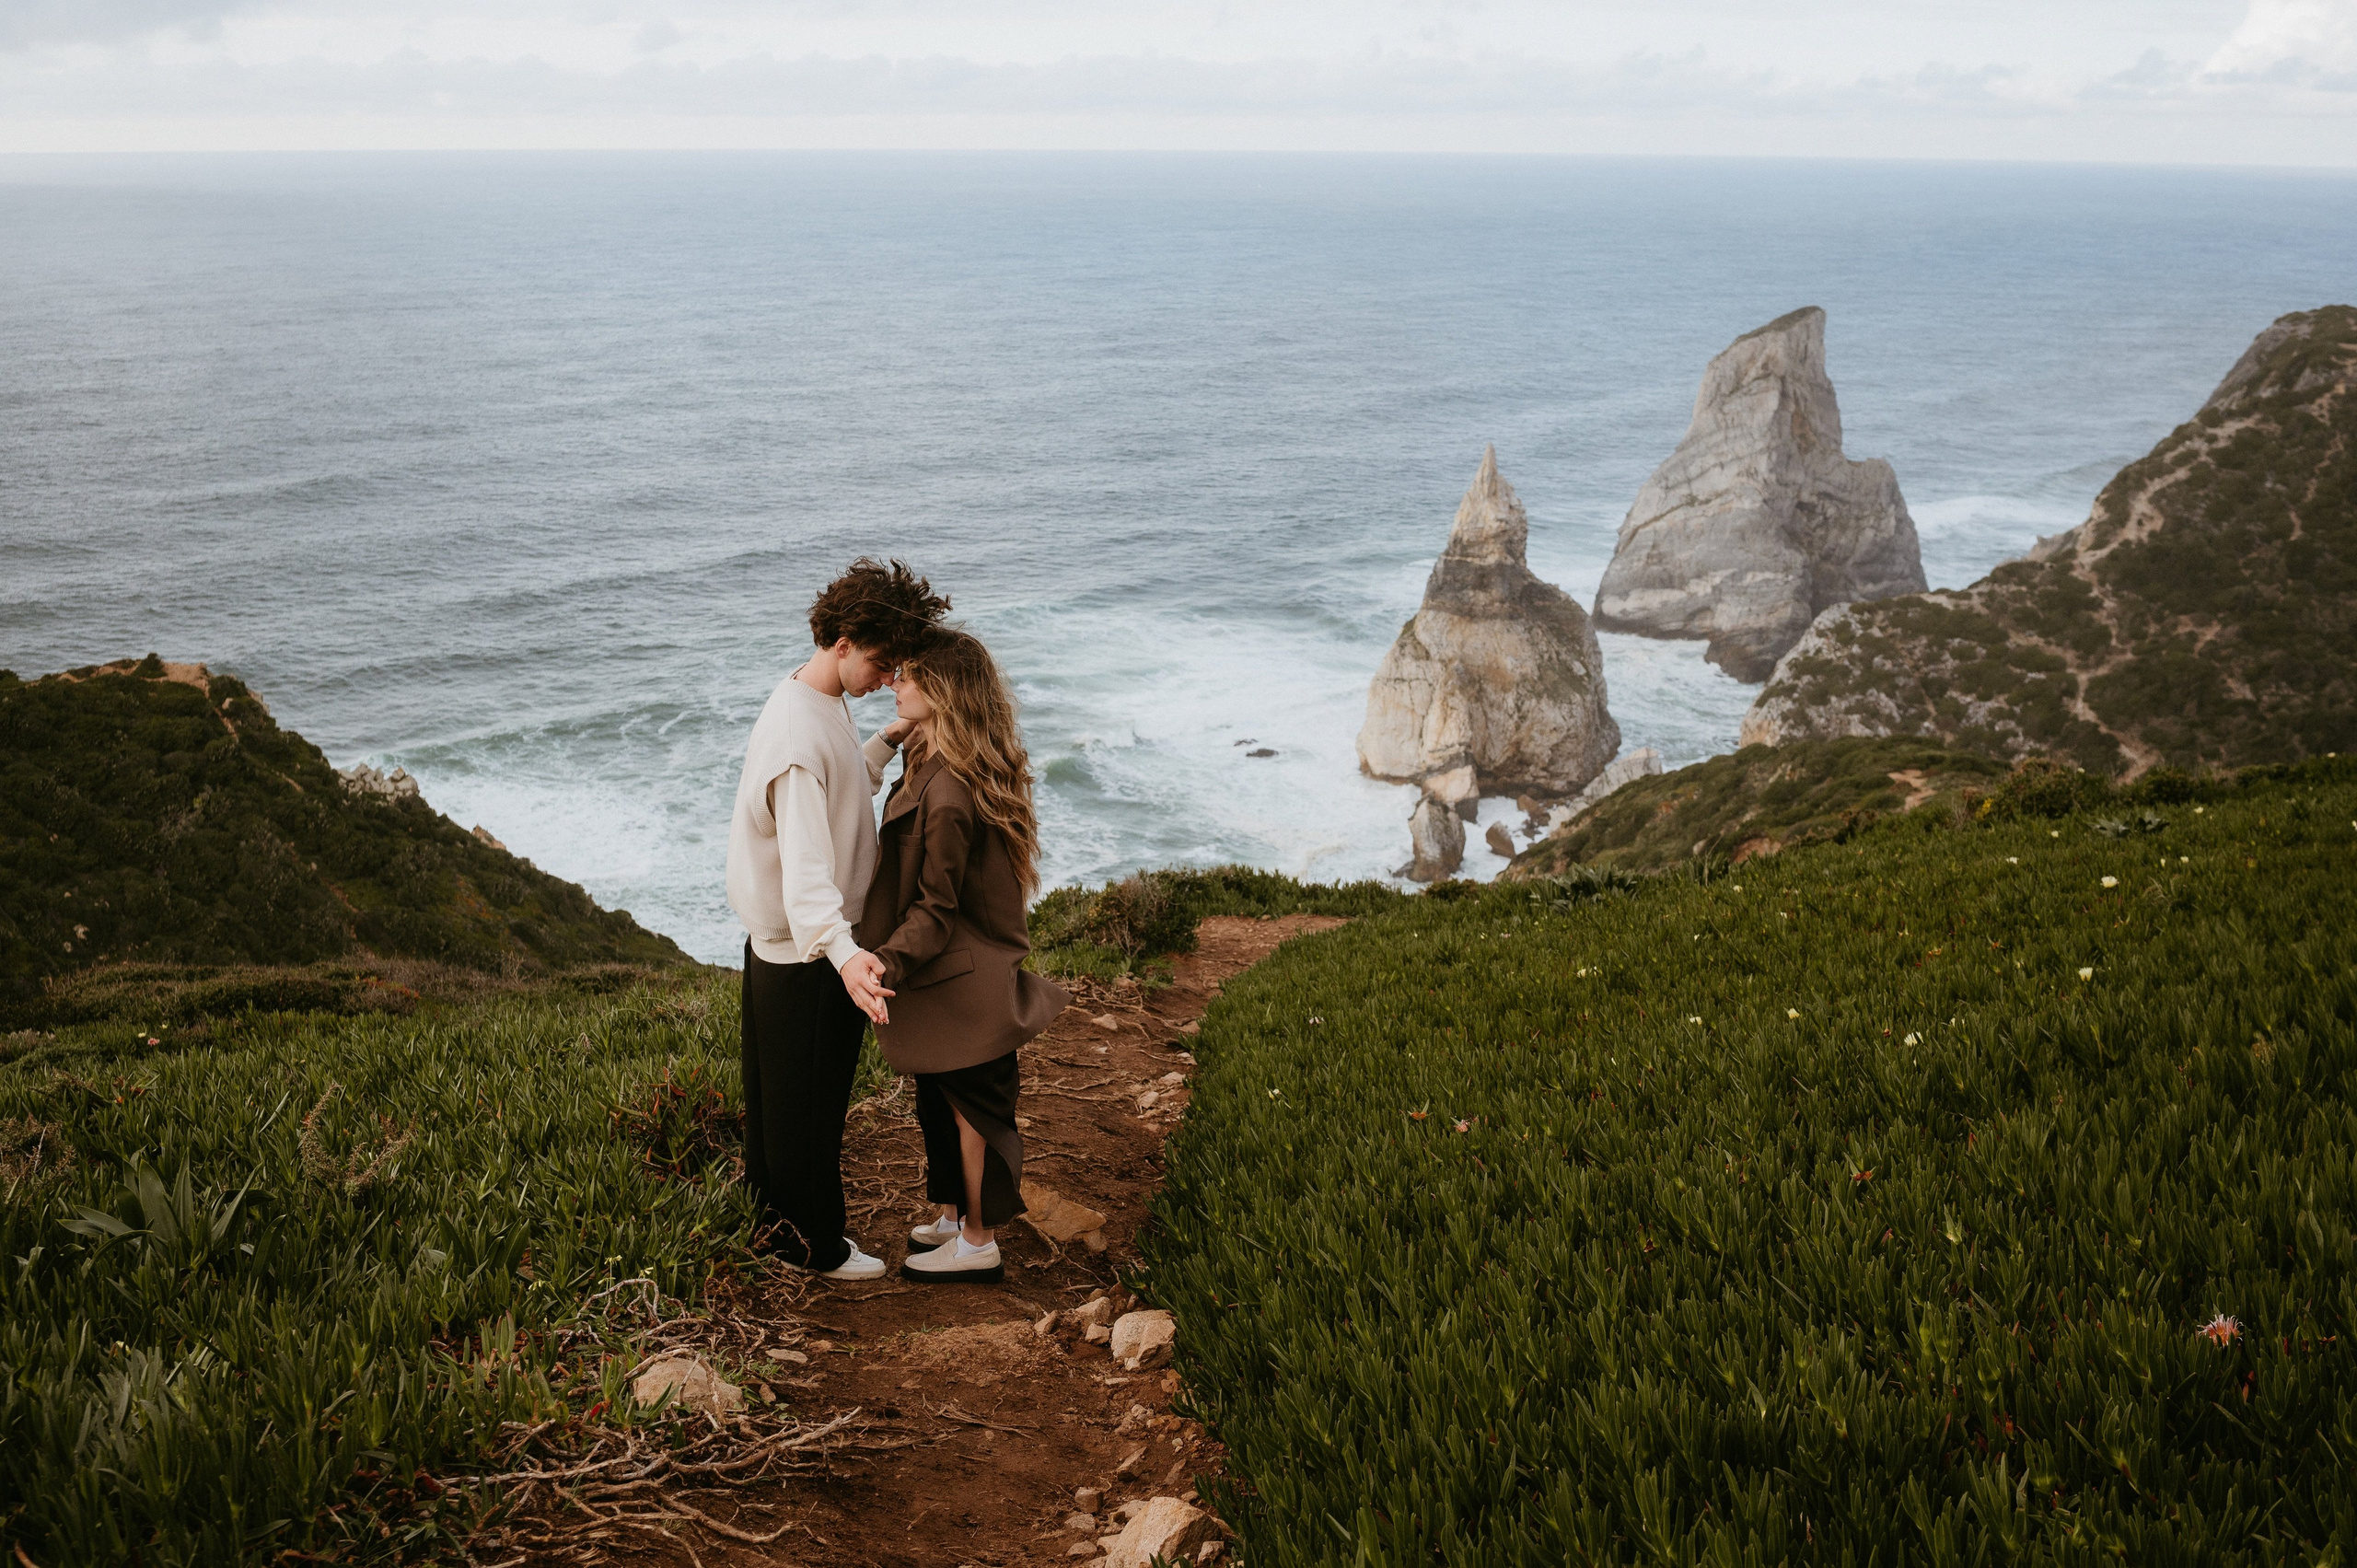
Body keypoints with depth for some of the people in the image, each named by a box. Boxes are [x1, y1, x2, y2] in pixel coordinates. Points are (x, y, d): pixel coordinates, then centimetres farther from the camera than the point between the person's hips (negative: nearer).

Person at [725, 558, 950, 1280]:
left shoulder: (823, 702, 4)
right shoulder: (799, 736, -29)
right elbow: (805, 867, -39)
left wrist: (889, 740, 9)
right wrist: (844, 953, -53)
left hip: (779, 949, 10)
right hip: (807, 958, -10)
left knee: (782, 1100, 22)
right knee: (807, 1106, 7)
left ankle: (780, 1222, 38)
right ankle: (813, 1246, 22)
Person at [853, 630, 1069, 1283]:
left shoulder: (948, 791, -28)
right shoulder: (932, 765, 3)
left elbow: (936, 909, -25)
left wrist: (886, 964, -35)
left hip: (964, 979, -9)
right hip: (959, 969, 9)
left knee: (971, 1106, 5)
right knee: (940, 1101, 21)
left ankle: (978, 1244, 19)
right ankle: (951, 1217, 36)